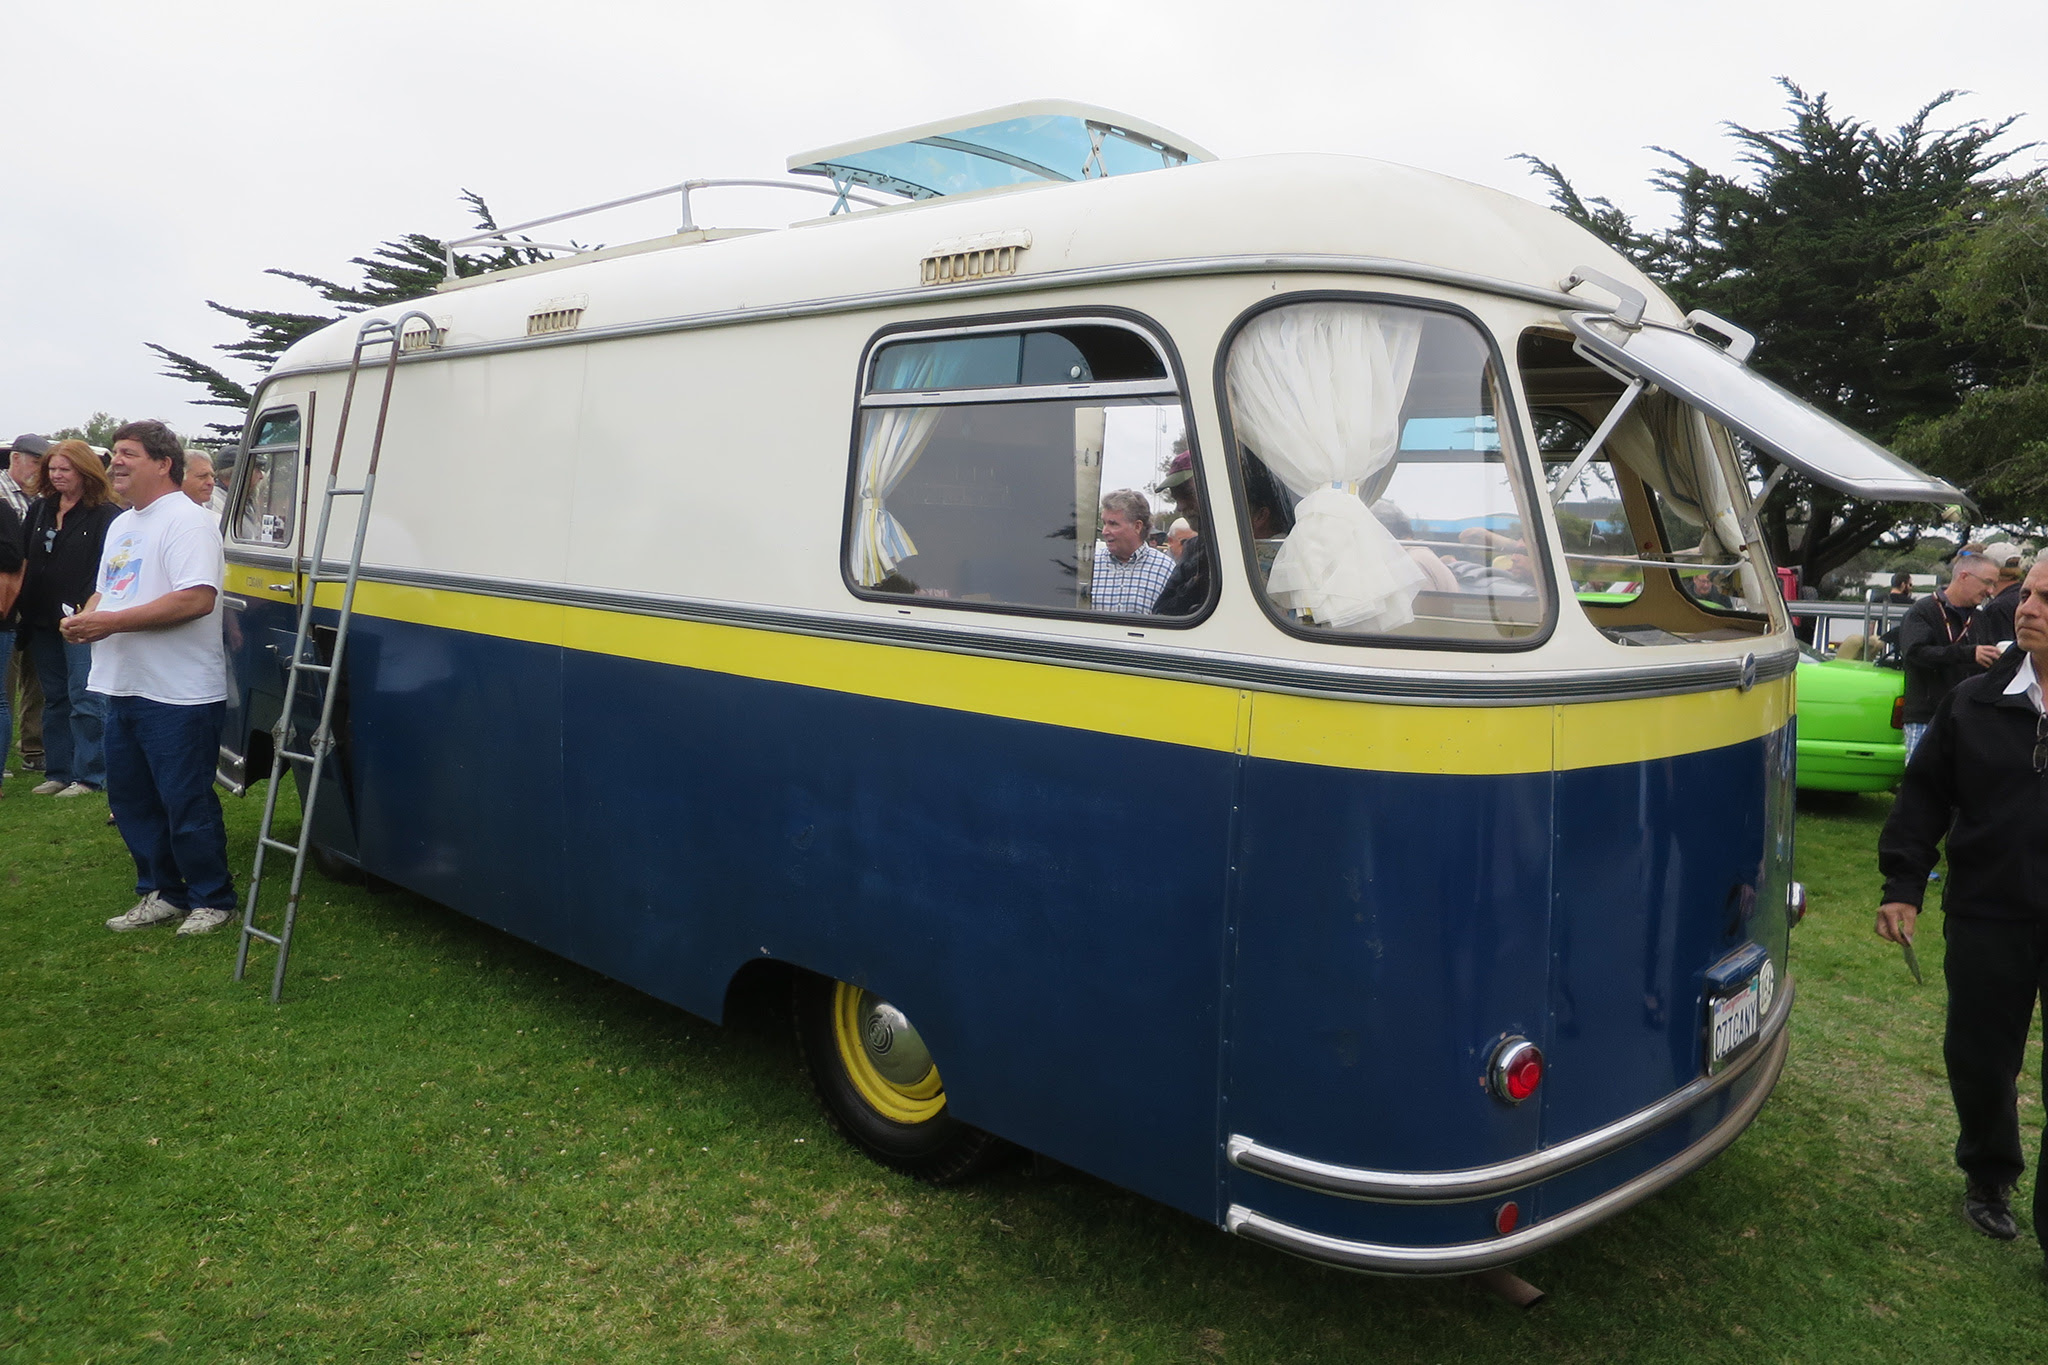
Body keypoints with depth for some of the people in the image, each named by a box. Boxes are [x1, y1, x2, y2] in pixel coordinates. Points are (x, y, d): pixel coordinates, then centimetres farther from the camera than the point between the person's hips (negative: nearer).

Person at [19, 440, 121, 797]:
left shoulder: (105, 515, -7)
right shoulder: (39, 510, 14)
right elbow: (26, 562, 16)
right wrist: (25, 611, 8)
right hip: (42, 620, 7)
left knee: (85, 700, -5)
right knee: (54, 699, 12)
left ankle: (89, 775, 0)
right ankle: (57, 771, 19)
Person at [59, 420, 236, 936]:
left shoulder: (186, 520, -13)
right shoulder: (121, 525, 17)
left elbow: (198, 599, -25)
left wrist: (112, 621, -22)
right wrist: (84, 618, 2)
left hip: (179, 695, -10)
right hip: (125, 688, 10)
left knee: (187, 805, -2)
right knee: (130, 798, 15)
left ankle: (212, 900, 11)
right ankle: (161, 893, 28)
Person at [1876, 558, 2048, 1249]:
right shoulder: (1974, 702, 2)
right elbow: (1925, 795, 6)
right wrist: (1902, 886, -1)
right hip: (1988, 917, 2)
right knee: (1978, 1061, 15)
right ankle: (1989, 1177, 39)